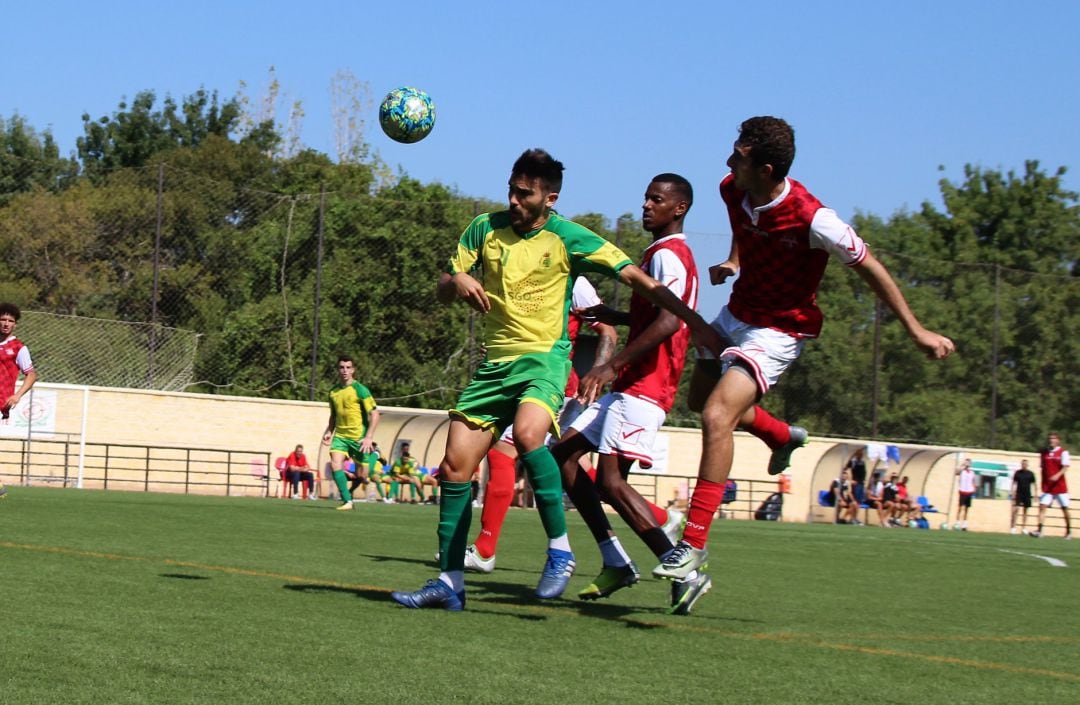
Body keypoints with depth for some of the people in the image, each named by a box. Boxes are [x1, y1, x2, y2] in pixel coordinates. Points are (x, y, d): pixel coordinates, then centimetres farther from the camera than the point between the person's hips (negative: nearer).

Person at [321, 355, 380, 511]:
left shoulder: (360, 390, -9)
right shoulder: (334, 392, 8)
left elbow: (374, 414, -9)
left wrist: (369, 437, -16)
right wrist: (329, 432, 8)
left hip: (359, 436, -4)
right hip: (340, 435, 4)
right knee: (335, 464, -17)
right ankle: (347, 501, -12)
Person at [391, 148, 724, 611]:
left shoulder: (568, 238, -6)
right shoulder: (485, 229, 7)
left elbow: (635, 278, -8)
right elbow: (443, 292, 12)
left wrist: (694, 321, -15)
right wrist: (457, 280, -13)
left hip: (544, 359, -5)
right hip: (494, 363, 5)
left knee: (527, 434, -34)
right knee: (454, 465, -2)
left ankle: (560, 550, -21)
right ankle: (449, 582, 7)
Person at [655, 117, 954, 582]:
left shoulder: (811, 219, -31)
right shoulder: (732, 191, -12)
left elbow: (868, 267, -19)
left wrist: (916, 331, -15)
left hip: (779, 330, -8)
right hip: (737, 312, 8)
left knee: (717, 416, -25)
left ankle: (694, 542, -20)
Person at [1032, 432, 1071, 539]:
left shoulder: (1063, 452, -2)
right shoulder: (1044, 453, 10)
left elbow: (1065, 467, -13)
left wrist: (1057, 475, -30)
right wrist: (1043, 484, 13)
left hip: (1060, 485, -3)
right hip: (1047, 486, 3)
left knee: (1065, 508, 5)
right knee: (1042, 506, -12)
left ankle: (1069, 531, 20)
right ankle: (1039, 530, -19)